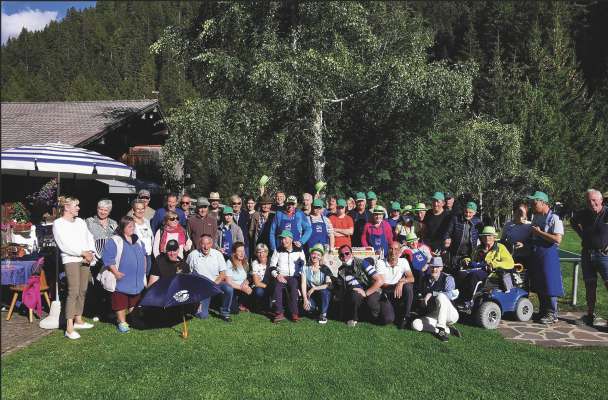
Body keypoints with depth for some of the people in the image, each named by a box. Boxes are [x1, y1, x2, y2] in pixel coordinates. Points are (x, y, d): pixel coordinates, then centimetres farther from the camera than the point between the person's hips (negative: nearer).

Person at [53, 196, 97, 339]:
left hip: (85, 259, 6)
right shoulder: (58, 223, -2)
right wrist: (83, 253, -12)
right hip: (71, 259, -6)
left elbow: (90, 238, 14)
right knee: (73, 292, -13)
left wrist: (91, 252, -4)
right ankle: (69, 328, -13)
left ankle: (78, 320, 21)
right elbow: (64, 245, -10)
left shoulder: (80, 221, 17)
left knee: (82, 291, 9)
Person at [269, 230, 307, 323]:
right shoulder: (278, 251, 12)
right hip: (281, 277, 1)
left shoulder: (299, 250, 11)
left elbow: (304, 265, 13)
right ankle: (279, 313, -28)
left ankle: (294, 313, -26)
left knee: (294, 287, -32)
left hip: (294, 277, -1)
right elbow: (272, 266, 9)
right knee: (277, 287, -30)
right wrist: (277, 275, -8)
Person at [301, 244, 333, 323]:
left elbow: (328, 285, -15)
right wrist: (305, 299, -18)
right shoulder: (305, 268, -1)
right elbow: (303, 284, -7)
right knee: (308, 308, -28)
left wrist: (314, 288, -20)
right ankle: (313, 308, 11)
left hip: (324, 294, -1)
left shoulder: (325, 269, -5)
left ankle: (323, 314, -14)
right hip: (311, 295, 1)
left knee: (324, 291, -35)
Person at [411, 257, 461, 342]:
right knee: (415, 324, -22)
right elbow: (423, 295, 23)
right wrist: (423, 301, 1)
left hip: (450, 314, -5)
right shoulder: (426, 280, 10)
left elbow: (450, 294, -23)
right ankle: (448, 329, -18)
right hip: (433, 315, 5)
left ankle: (441, 329, -31)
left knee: (440, 296, -34)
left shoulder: (447, 278, -6)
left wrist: (432, 294, -25)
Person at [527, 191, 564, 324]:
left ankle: (552, 314, 9)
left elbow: (557, 239, -22)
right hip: (535, 254, 8)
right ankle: (543, 311, 25)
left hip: (548, 254, -8)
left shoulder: (554, 218, -12)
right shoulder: (535, 217, 12)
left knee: (549, 284, -2)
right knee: (538, 285, 13)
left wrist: (540, 232, -17)